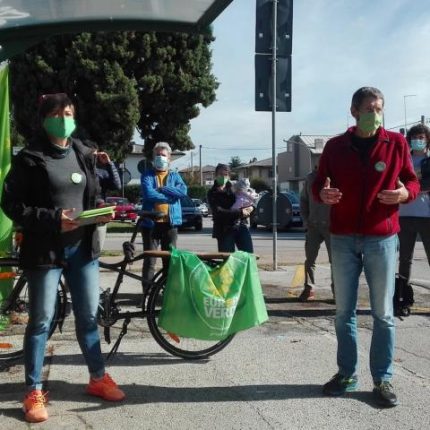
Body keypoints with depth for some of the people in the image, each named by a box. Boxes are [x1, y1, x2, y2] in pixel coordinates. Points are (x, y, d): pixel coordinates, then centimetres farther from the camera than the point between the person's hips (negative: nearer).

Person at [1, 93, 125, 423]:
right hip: (45, 250, -5)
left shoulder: (84, 155, 9)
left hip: (82, 247, 5)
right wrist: (53, 219, -21)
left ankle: (98, 379, 30)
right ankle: (34, 392, 16)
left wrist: (102, 212, -4)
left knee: (89, 316, 13)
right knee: (41, 321, 3)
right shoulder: (29, 158, -7)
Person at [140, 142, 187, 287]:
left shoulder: (175, 176, 12)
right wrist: (170, 196, -10)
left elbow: (183, 191, -8)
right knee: (149, 260, -2)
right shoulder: (147, 175, 4)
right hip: (151, 222, -3)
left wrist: (160, 189, -12)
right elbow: (148, 194, -15)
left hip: (170, 222, 3)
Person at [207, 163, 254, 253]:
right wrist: (240, 212, -15)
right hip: (224, 230, -4)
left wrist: (250, 207, -1)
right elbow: (218, 212, -14)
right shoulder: (212, 193, 1)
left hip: (241, 226, 4)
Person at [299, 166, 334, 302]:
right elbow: (303, 200, 15)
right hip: (313, 226, 4)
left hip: (331, 226, -4)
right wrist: (306, 221, 7)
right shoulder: (311, 178, 8)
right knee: (310, 259, 5)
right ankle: (309, 289, 15)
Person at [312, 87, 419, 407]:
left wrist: (405, 193, -16)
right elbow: (318, 184, 11)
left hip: (382, 238, -1)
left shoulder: (397, 143, 2)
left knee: (383, 314, 4)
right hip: (343, 239, 2)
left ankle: (383, 379, 14)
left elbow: (413, 182, 7)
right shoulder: (335, 146, 5)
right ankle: (347, 373, 21)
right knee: (344, 311, 8)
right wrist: (322, 193, -12)